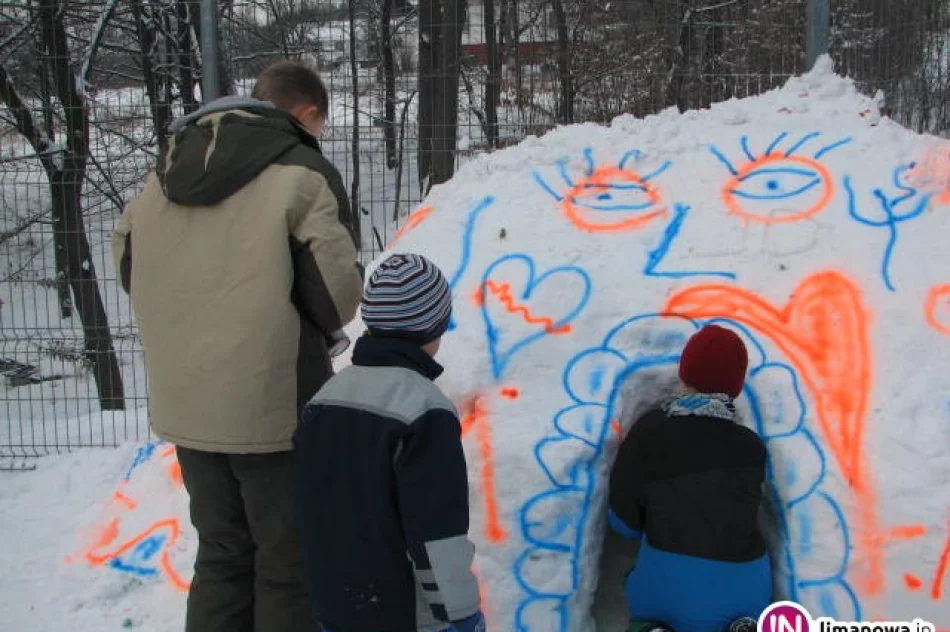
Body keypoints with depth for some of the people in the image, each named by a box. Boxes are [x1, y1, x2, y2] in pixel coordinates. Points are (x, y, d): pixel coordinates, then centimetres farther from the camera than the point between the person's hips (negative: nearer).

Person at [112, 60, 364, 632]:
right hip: (275, 403, -6)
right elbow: (337, 287, -16)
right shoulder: (303, 172, -12)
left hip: (184, 403, 6)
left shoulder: (170, 169, 8)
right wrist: (330, 327, 6)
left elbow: (129, 265, 13)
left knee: (222, 555, 21)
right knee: (290, 562, 10)